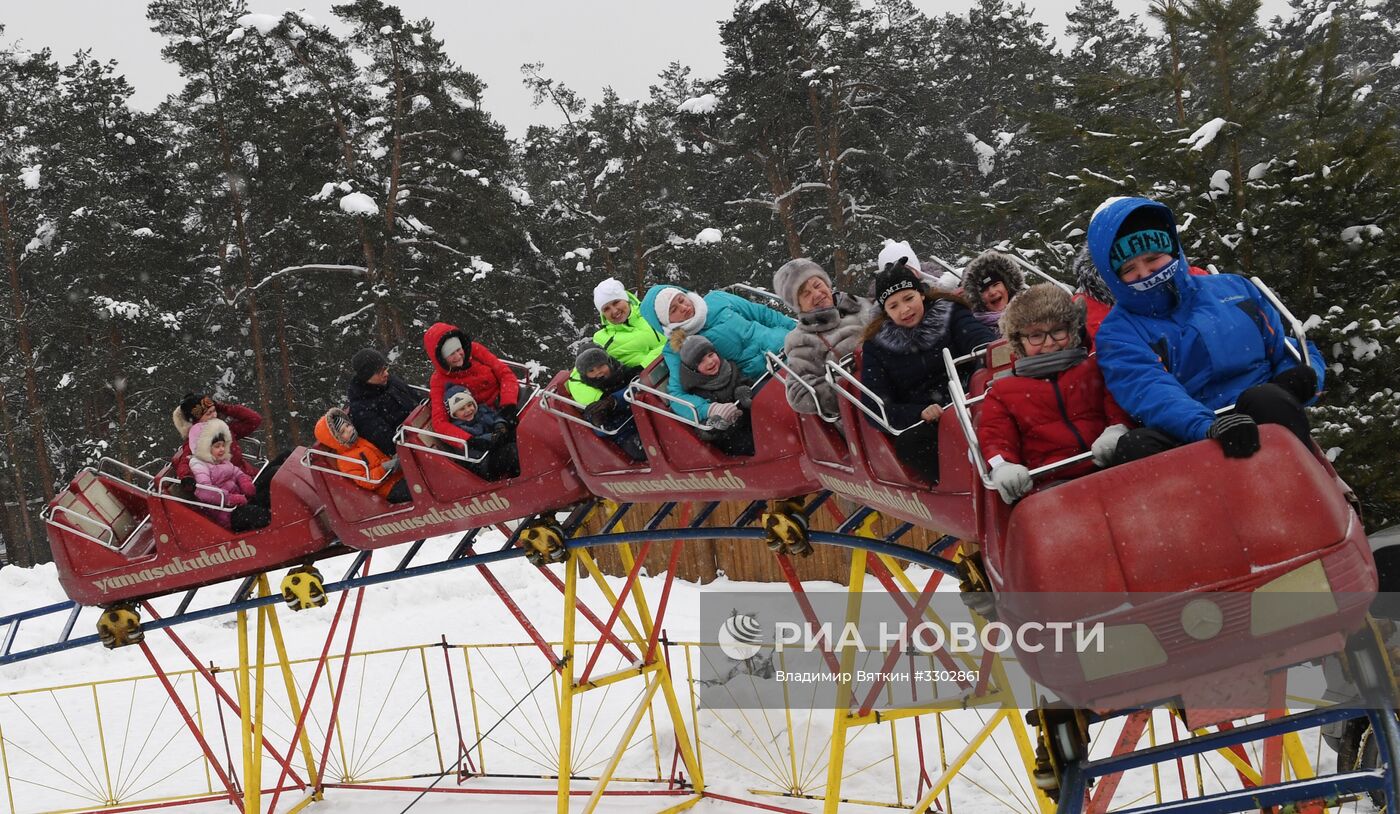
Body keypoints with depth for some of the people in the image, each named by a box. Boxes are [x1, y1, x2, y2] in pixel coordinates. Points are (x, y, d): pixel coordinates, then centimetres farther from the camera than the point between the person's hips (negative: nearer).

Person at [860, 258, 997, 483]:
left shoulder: (949, 313, 10)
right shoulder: (877, 346, 9)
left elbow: (981, 339, -9)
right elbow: (876, 407, 2)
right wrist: (919, 413, -16)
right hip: (921, 424, 0)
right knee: (908, 442, -35)